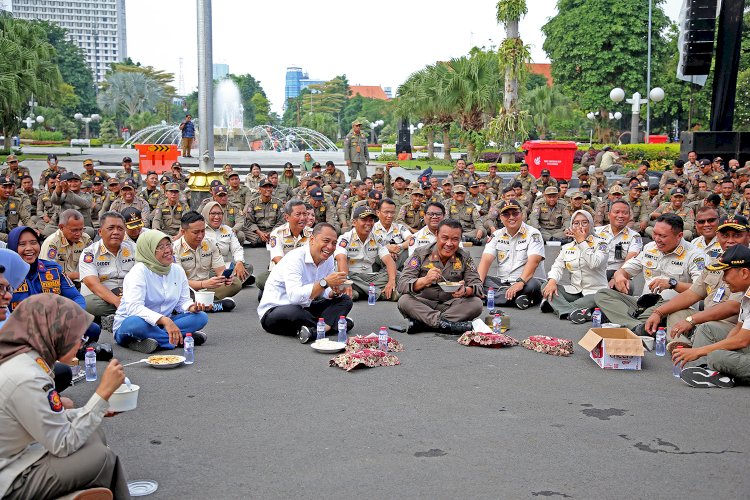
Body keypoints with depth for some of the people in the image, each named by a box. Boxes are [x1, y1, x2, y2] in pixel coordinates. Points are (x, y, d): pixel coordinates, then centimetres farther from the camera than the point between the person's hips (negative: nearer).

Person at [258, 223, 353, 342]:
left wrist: (334, 292, -18)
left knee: (345, 300, -3)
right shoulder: (295, 259, -24)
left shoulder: (328, 258, 1)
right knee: (293, 312, -43)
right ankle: (331, 324, -20)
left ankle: (313, 329, -26)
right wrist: (325, 282, -42)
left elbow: (324, 293, 6)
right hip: (273, 310, -8)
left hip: (303, 308, 8)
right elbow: (295, 296, -38)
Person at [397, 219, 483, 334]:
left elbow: (478, 285, -4)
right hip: (422, 305, -2)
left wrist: (465, 291, -29)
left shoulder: (464, 258, 4)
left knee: (476, 304, -26)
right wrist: (424, 281, -34)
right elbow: (401, 285, -13)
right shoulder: (420, 254, -4)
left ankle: (422, 323, -30)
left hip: (451, 306, 2)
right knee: (404, 301, -30)